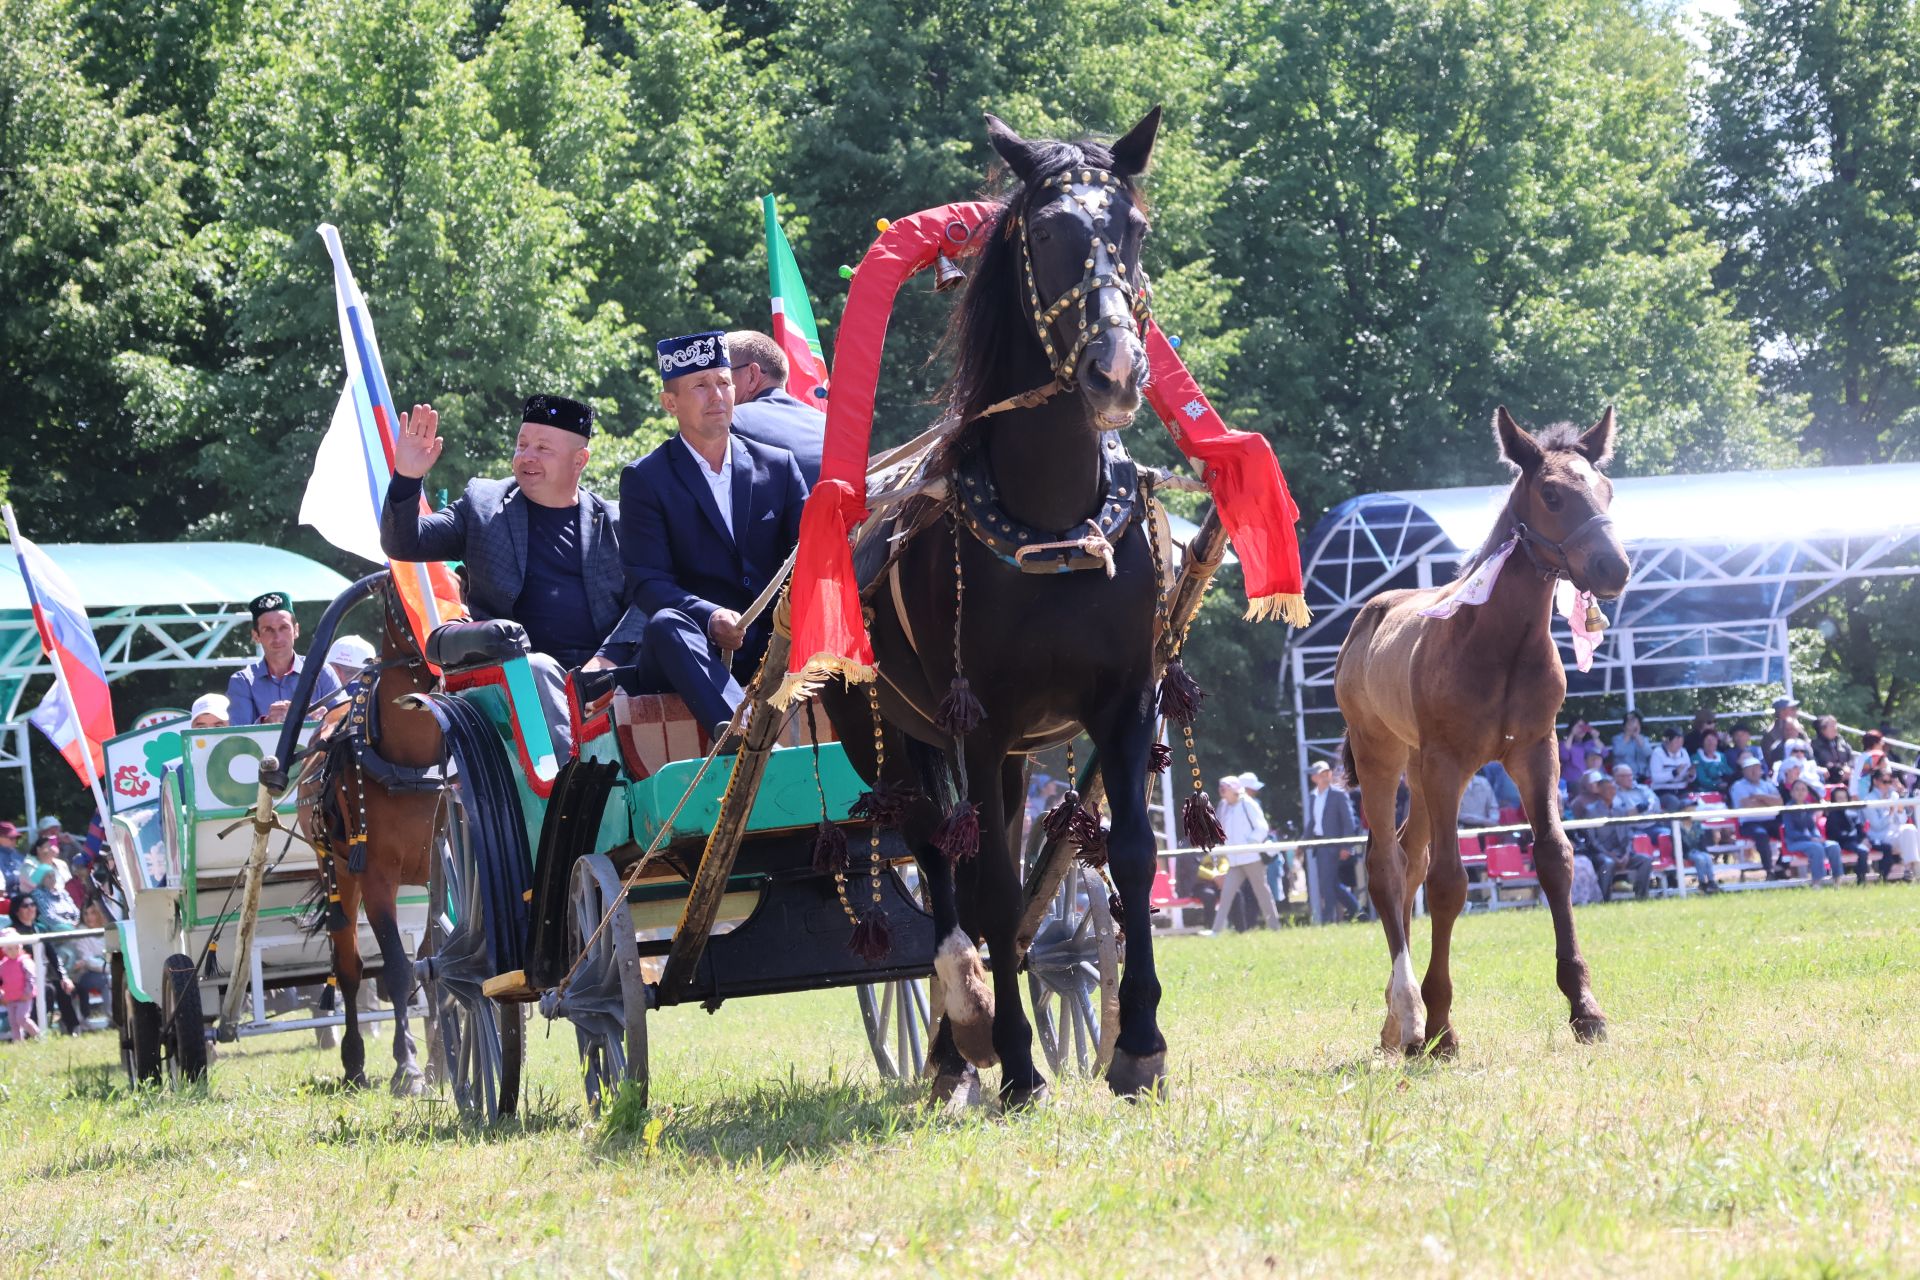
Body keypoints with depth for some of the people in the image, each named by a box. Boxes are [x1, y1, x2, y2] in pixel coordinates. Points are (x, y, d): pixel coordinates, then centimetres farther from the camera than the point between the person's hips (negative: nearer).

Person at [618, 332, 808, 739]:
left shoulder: (779, 466, 16)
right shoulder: (644, 479, 6)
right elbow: (646, 582, -5)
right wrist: (710, 618, -25)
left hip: (773, 646, 3)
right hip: (696, 649, -3)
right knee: (666, 625, -38)